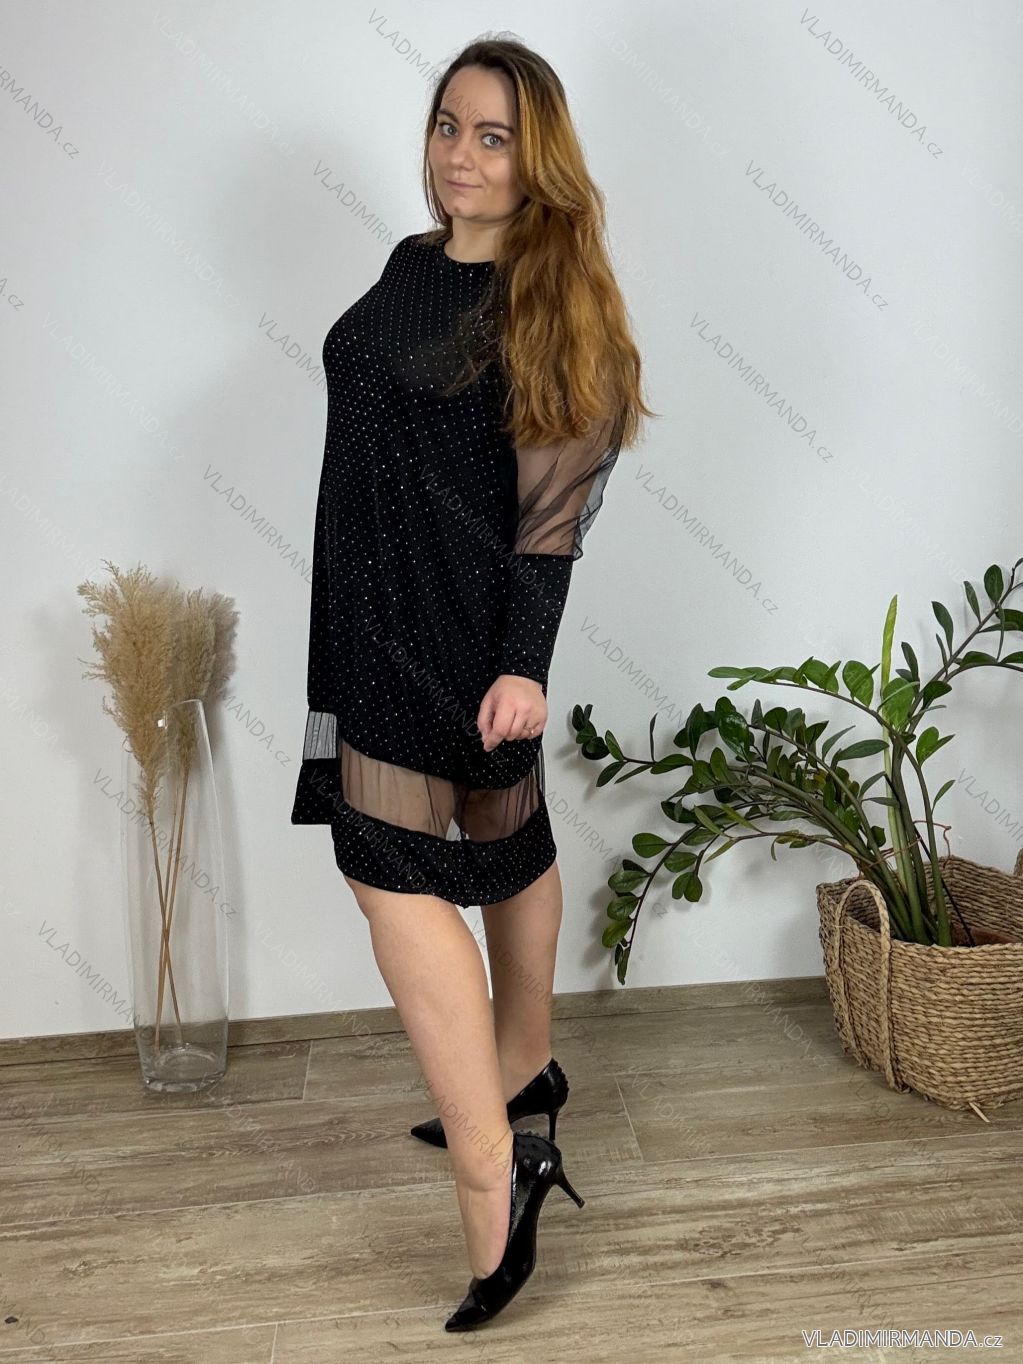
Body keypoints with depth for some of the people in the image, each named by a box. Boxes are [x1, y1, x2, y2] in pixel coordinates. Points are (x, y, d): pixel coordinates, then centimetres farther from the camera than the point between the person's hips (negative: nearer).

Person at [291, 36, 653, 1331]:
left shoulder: (551, 295, -10)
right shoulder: (410, 266, 12)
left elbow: (553, 501, -16)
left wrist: (525, 663, -23)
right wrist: (355, 627, 20)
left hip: (466, 623, -7)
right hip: (381, 611, 8)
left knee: (392, 865, -12)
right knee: (504, 837, 18)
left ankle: (491, 1175, -6)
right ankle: (522, 1070, 36)